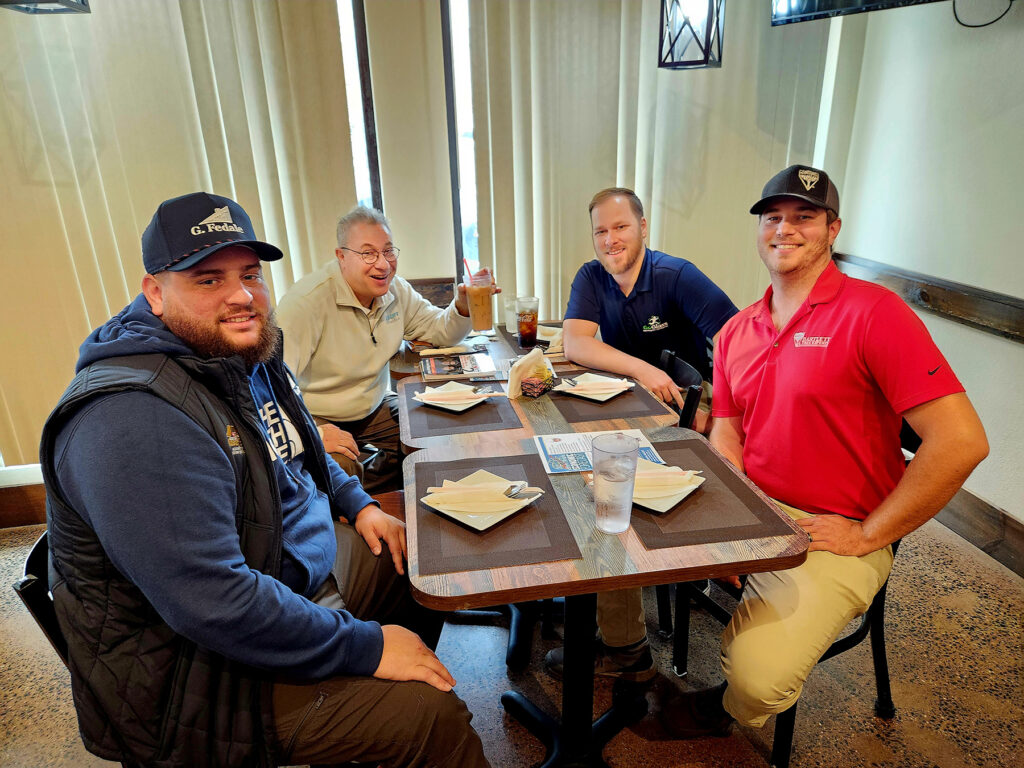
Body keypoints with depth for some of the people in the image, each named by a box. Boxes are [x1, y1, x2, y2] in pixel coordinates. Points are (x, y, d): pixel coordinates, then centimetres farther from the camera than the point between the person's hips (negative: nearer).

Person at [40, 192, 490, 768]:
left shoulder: (244, 352, 2)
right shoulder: (135, 418, -31)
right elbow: (214, 604, -34)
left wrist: (358, 504, 7)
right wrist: (367, 647, -26)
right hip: (198, 665, -9)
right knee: (435, 718, -18)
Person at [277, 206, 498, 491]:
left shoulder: (396, 290, -2)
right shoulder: (307, 301, -27)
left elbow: (440, 331, 7)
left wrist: (463, 306, -15)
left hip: (374, 409, 8)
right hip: (317, 419, -7)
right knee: (340, 468, -35)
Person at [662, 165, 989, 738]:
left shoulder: (873, 312, -14)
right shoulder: (737, 331, 8)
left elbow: (962, 441, -20)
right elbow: (727, 436, 10)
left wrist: (867, 536, -14)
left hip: (831, 537, -6)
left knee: (758, 677, -24)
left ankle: (728, 712, 15)